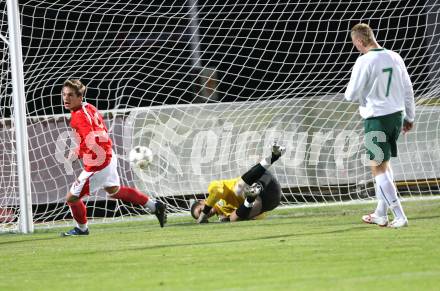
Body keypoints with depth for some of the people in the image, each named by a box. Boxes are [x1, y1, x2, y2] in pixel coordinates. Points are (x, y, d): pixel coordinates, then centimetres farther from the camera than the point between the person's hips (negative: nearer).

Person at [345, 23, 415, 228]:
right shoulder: (395, 57, 5)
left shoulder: (364, 61, -16)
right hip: (397, 115, 7)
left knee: (378, 168, 0)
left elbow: (351, 95, -13)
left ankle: (399, 216, -7)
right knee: (384, 164, 20)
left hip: (376, 118, -7)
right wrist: (409, 117, 22)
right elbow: (408, 89, 12)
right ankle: (381, 213, 25)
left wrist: (349, 92, 11)